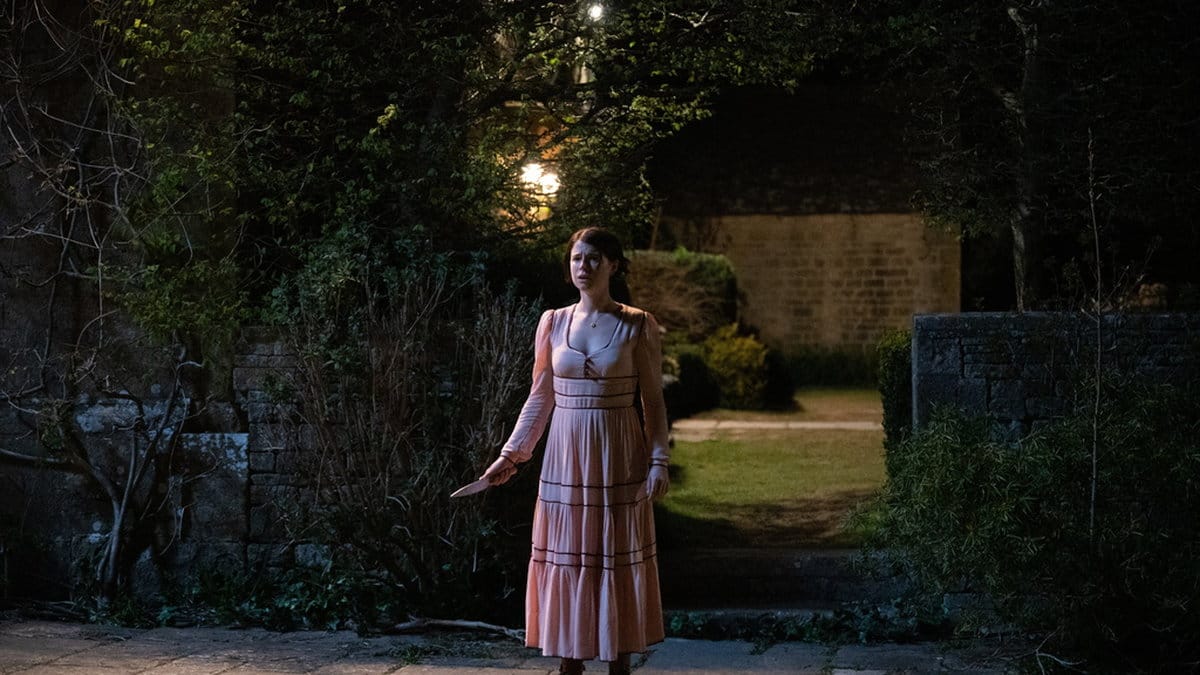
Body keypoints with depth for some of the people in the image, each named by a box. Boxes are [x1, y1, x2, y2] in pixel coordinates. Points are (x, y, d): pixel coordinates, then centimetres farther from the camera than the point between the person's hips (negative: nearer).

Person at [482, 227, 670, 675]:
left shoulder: (638, 326, -4)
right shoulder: (553, 323, 4)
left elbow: (653, 400, -3)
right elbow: (541, 397, 8)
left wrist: (659, 460, -9)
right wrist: (511, 454, 4)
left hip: (619, 455, -3)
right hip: (566, 453, 3)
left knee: (619, 559, 4)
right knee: (565, 558, 5)